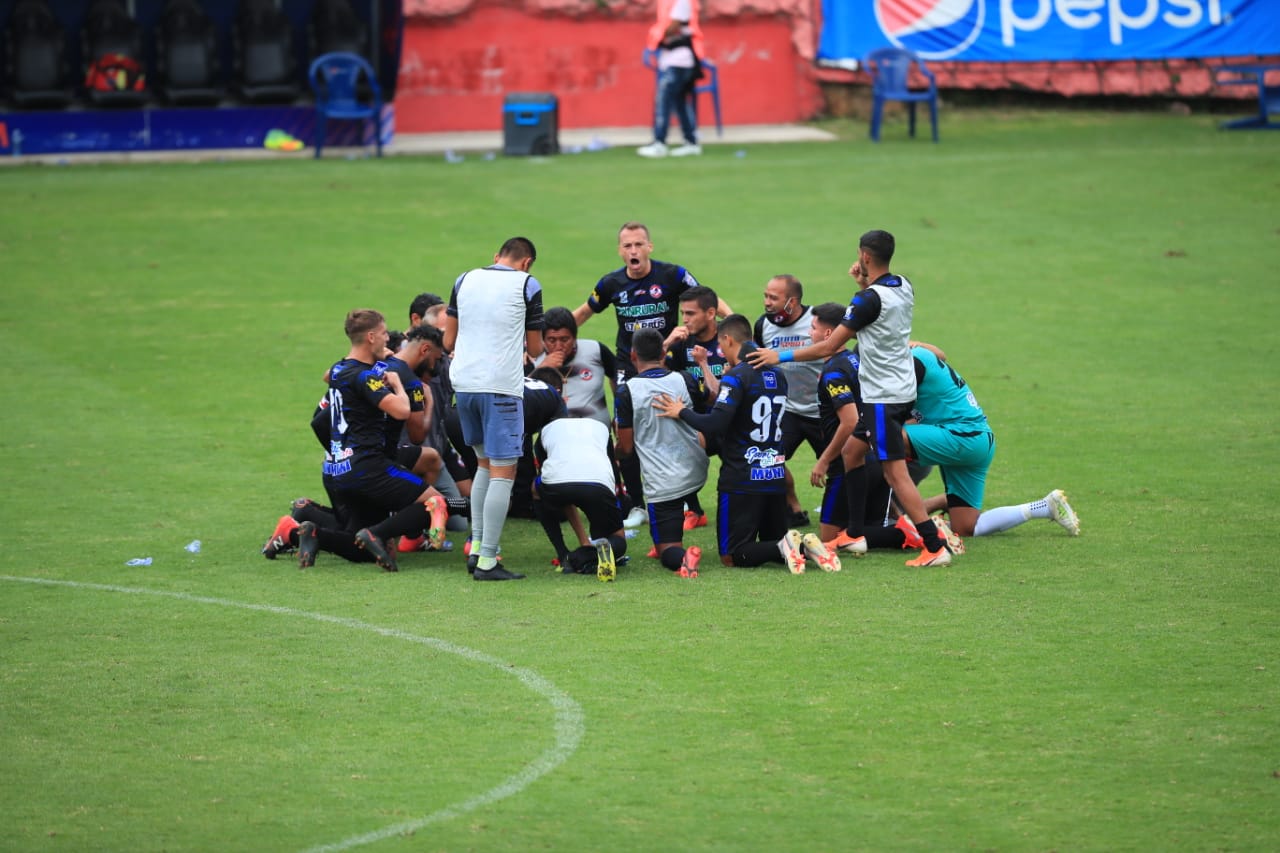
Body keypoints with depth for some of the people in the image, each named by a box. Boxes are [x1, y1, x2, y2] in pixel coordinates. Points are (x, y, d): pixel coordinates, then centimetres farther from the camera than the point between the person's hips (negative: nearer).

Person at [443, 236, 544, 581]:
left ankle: (476, 548, 16)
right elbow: (535, 349, 5)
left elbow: (448, 341, 14)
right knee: (503, 473, -4)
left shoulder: (464, 280, 11)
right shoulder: (527, 285, -1)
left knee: (484, 463, 21)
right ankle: (487, 562, -9)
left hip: (464, 382, 6)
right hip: (502, 385, -6)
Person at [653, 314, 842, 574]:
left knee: (732, 556, 1)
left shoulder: (736, 377, -13)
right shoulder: (777, 376, 11)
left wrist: (682, 412, -6)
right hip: (776, 478, 7)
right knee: (773, 541, 19)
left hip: (742, 481, -7)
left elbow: (715, 425, -22)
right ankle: (805, 547, -13)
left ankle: (785, 548, -23)